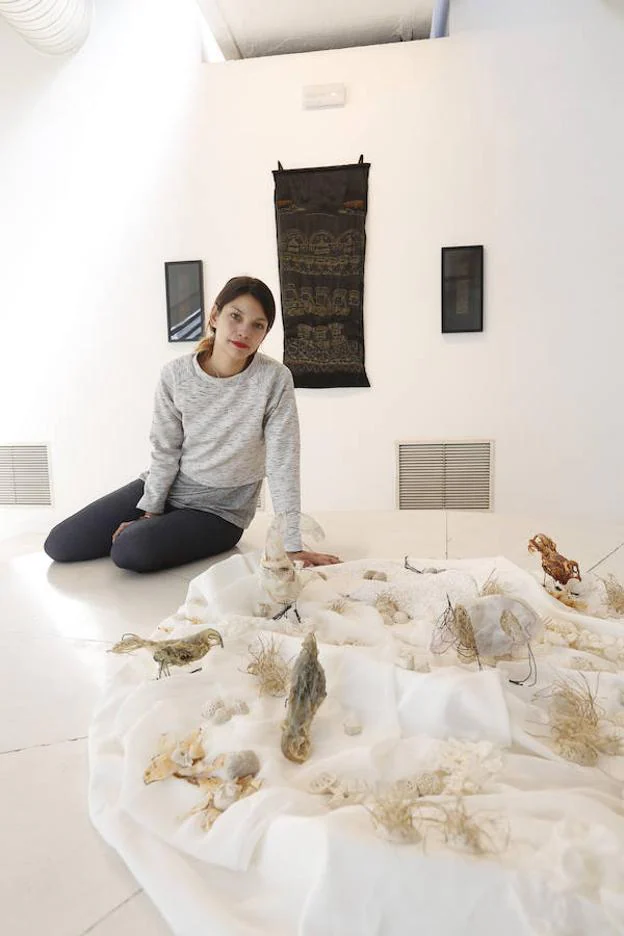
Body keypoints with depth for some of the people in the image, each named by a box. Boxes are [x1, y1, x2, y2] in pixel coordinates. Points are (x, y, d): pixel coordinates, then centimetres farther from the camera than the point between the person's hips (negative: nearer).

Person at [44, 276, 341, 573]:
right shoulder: (175, 375, -11)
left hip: (219, 510, -3)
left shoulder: (275, 379, -19)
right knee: (60, 544, 0)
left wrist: (292, 546, -21)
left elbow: (282, 463, -20)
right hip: (165, 487, 3)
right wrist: (149, 513, -9)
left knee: (131, 551, -27)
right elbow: (164, 451, -5)